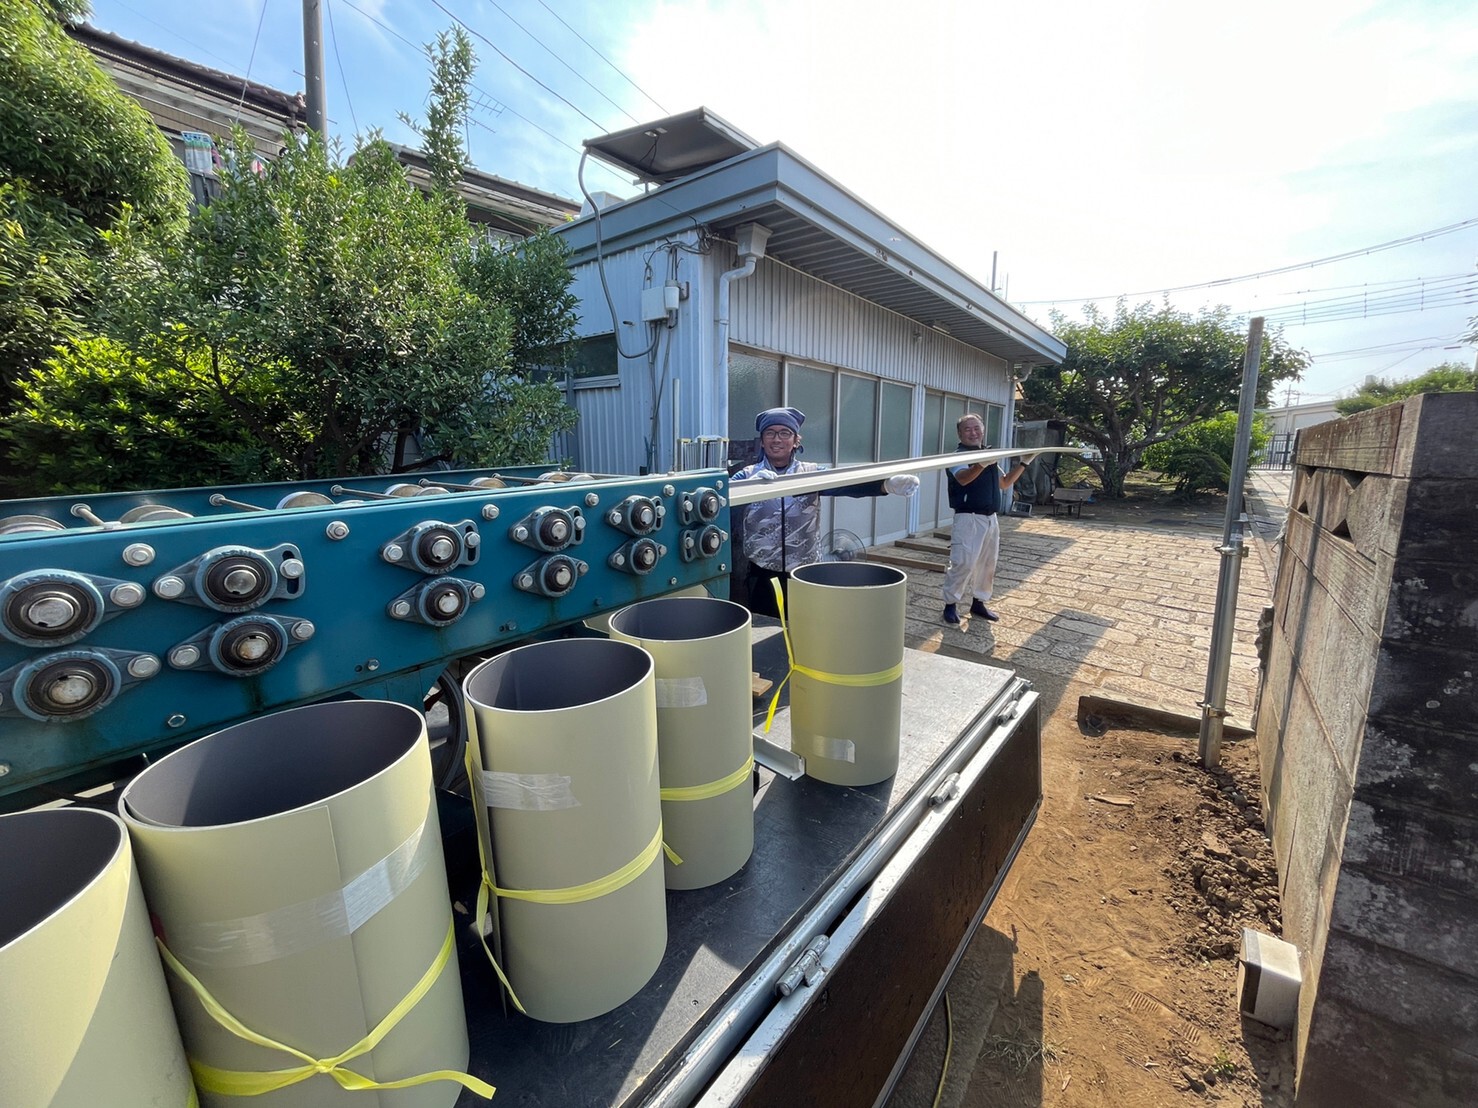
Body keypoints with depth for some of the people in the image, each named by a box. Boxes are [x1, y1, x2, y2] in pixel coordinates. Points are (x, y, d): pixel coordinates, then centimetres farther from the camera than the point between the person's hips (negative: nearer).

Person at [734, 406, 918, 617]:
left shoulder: (811, 473, 2)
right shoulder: (748, 475, 0)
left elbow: (847, 484, -17)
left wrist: (887, 484, -35)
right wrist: (752, 483, -39)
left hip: (805, 575, 1)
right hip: (762, 576, 0)